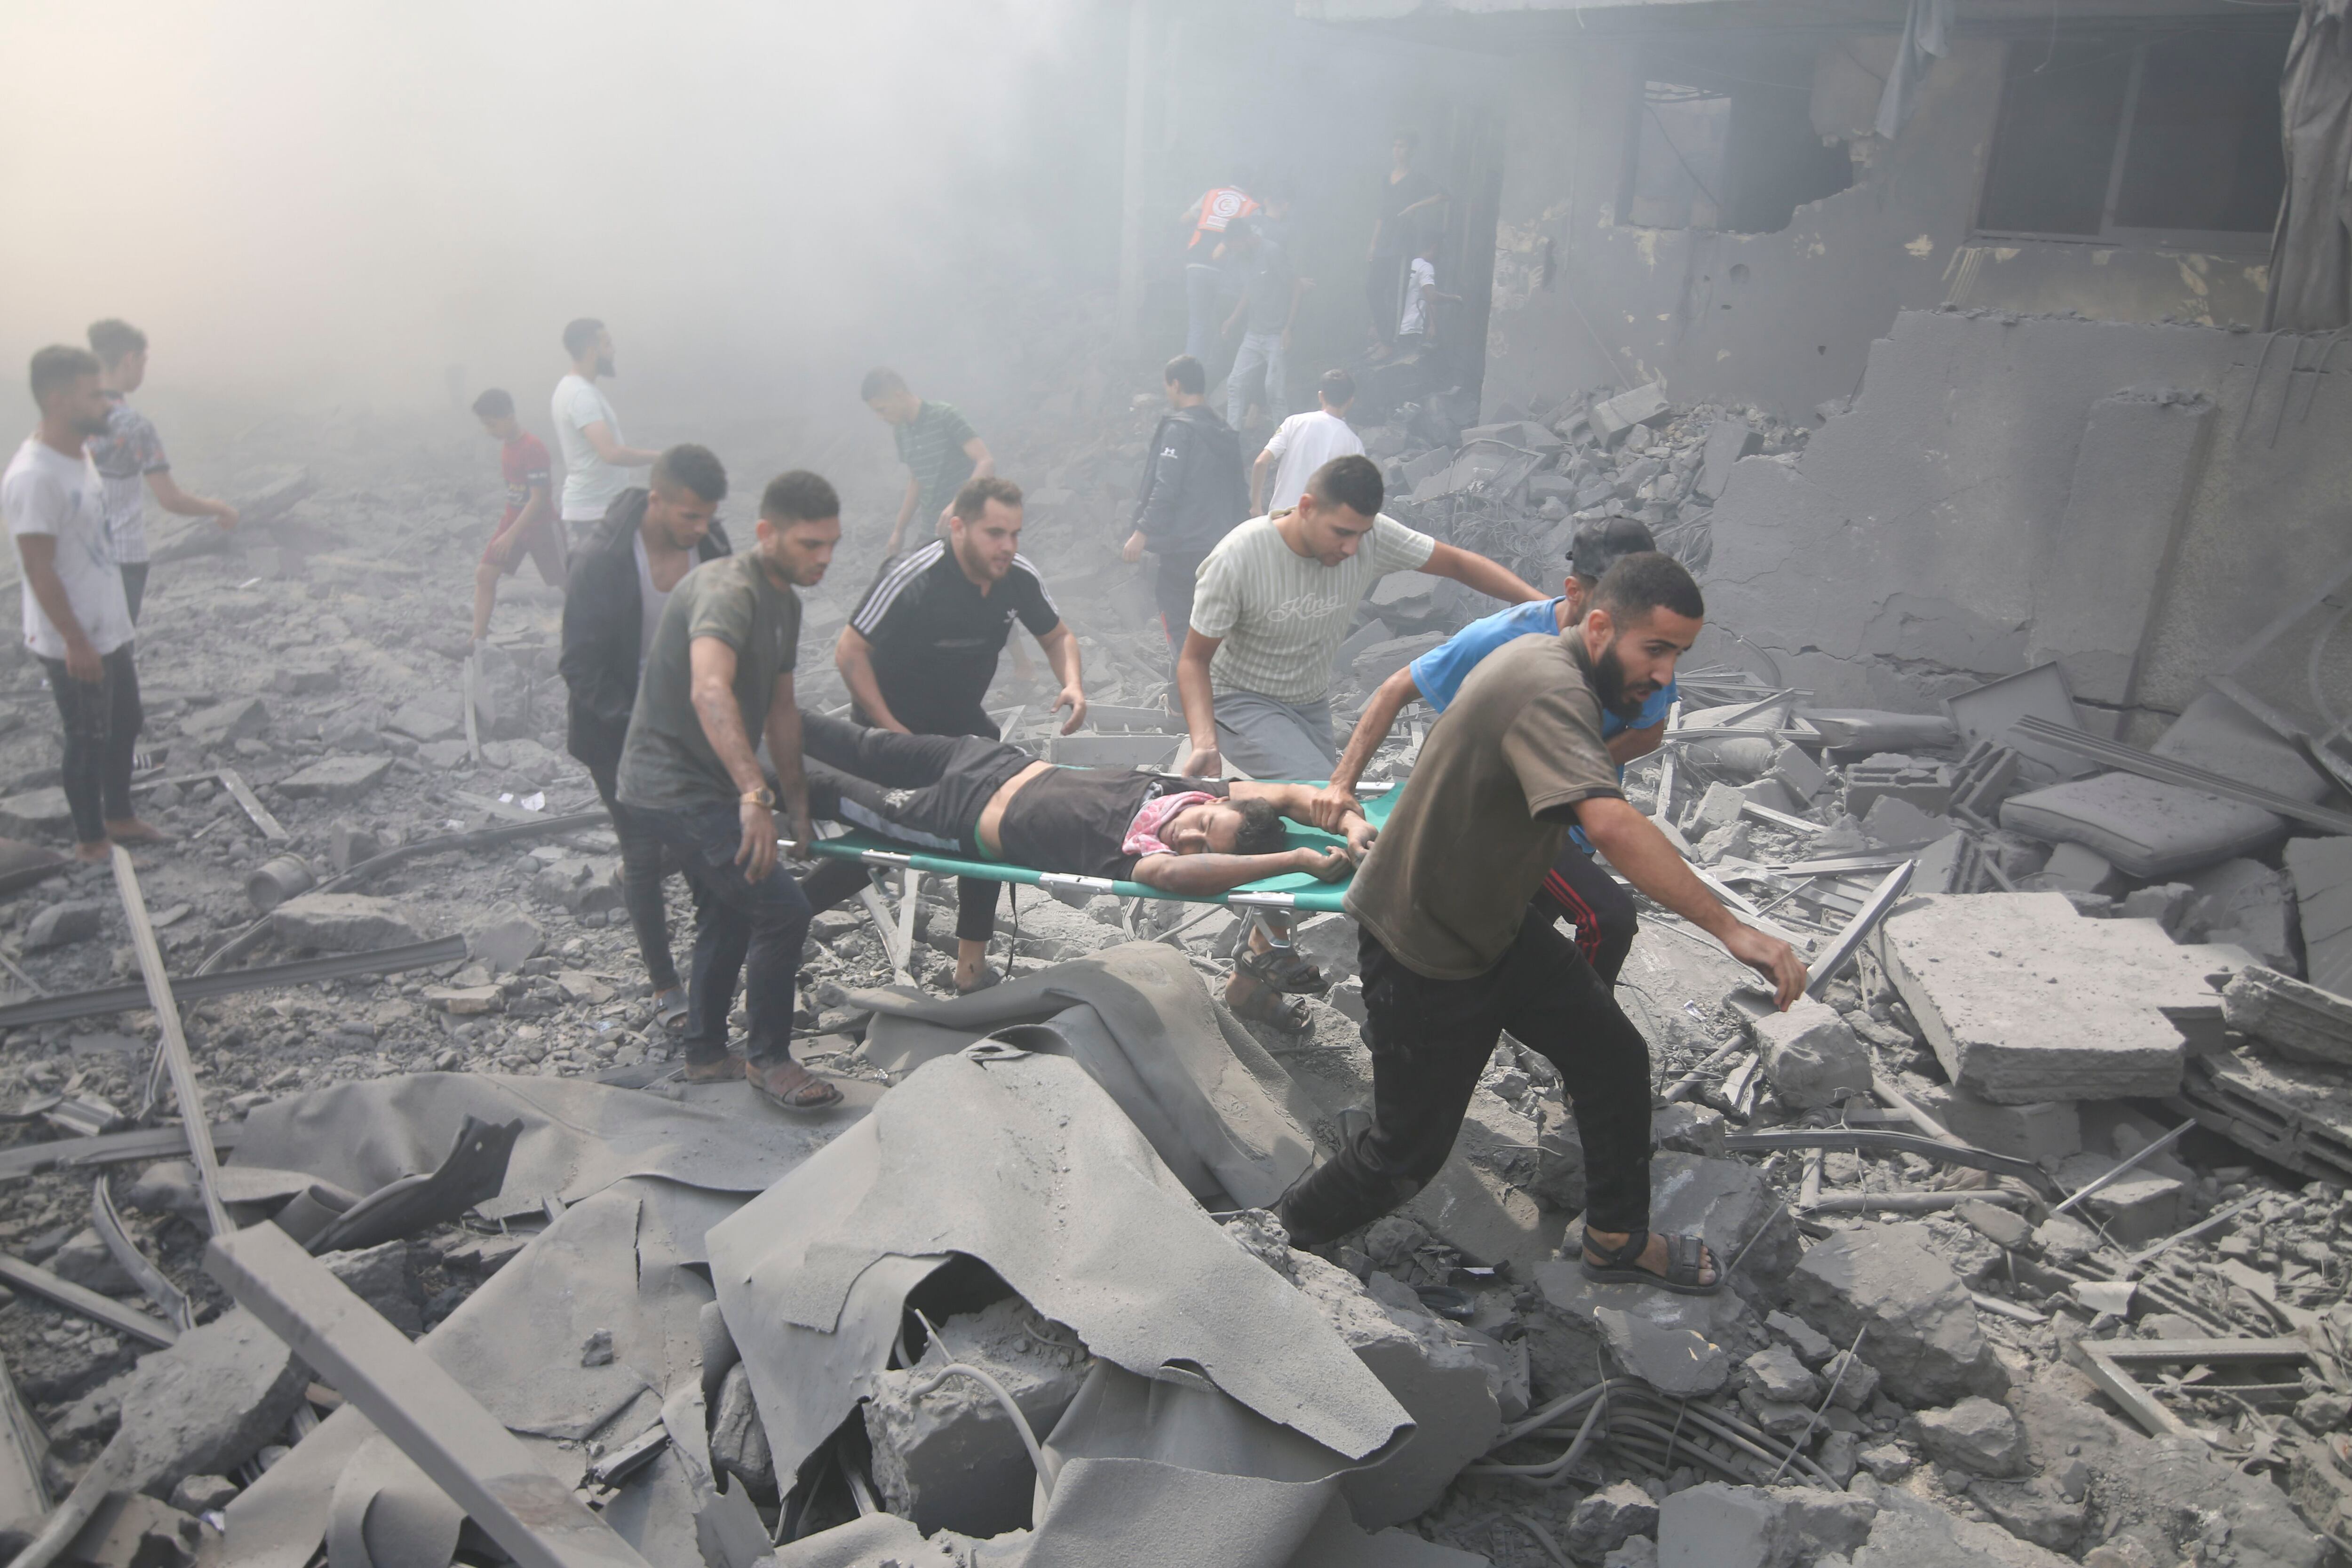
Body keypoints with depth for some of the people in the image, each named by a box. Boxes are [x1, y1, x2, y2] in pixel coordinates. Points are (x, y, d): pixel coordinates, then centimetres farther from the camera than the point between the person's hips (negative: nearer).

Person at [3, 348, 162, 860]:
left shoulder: (79, 454, 5)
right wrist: (76, 641, -20)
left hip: (110, 628, 9)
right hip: (74, 642, -9)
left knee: (124, 725, 20)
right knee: (89, 740, 5)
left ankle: (119, 818, 36)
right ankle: (90, 840, 21)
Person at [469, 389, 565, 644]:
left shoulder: (534, 448, -21)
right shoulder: (506, 445, 3)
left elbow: (538, 498, -23)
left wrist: (511, 534, -24)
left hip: (541, 525, -7)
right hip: (512, 521, 7)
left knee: (566, 583, 2)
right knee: (484, 573, -2)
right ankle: (478, 639, 0)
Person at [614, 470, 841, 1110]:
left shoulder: (784, 602, 9)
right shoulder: (726, 590, -24)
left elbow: (780, 708, 16)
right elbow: (709, 692, -42)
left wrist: (797, 801, 14)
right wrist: (755, 795, -50)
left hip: (706, 783, 11)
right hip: (675, 784, -11)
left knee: (729, 910, 23)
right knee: (782, 908, -14)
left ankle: (706, 1054, 40)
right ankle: (767, 1059, 4)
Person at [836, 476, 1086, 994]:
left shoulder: (1019, 576, -11)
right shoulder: (913, 580, -27)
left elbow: (1058, 636, 5)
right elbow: (850, 652, -22)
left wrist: (1073, 684, -17)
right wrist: (894, 734, -26)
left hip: (961, 720, 4)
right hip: (894, 724, -4)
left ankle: (972, 960, 3)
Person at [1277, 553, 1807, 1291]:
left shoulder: (1542, 656, 1)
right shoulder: (1547, 689, -32)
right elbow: (1612, 826, -48)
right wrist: (1731, 929, -46)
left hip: (1497, 924, 10)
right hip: (1422, 952, -10)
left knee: (1616, 1062, 10)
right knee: (1407, 1149, 5)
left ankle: (1619, 1241, 30)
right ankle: (1281, 1239, 30)